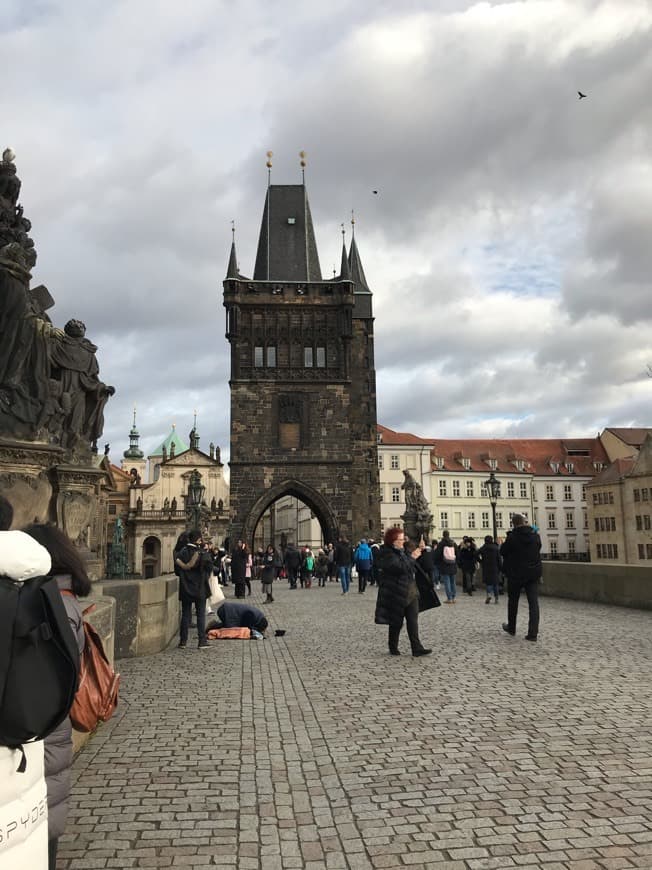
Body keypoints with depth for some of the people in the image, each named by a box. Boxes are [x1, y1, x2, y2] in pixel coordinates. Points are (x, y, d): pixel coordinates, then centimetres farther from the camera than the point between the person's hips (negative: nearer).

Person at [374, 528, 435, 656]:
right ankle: (393, 648, 22)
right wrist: (412, 557, -17)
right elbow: (399, 567, -26)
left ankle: (417, 648, 2)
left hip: (411, 592, 8)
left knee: (413, 621, 2)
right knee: (396, 622, 5)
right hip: (396, 594, -8)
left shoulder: (402, 551, 14)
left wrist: (419, 551, 7)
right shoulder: (386, 554, -13)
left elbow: (412, 568, 20)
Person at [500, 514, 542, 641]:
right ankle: (533, 633, -6)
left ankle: (511, 628, 29)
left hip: (516, 574, -2)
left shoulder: (512, 537, -15)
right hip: (533, 573, 3)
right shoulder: (535, 536, -2)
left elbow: (502, 552, -5)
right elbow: (538, 550, 13)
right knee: (533, 602, 1)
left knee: (513, 601, 15)